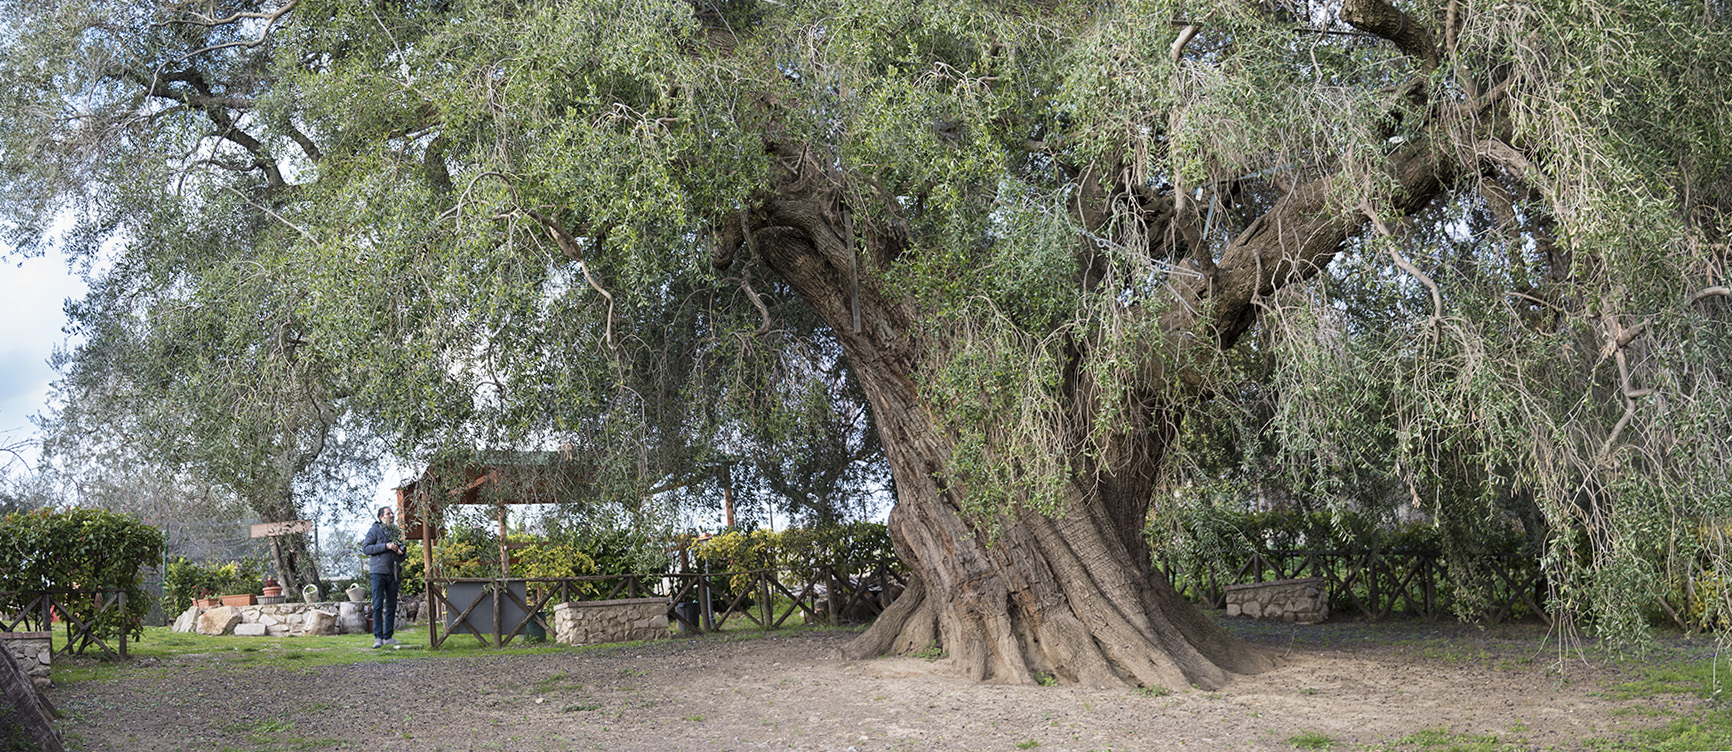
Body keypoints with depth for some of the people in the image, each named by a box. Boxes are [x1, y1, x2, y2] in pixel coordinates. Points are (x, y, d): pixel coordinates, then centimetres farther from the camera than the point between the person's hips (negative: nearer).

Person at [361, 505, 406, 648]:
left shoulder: (396, 531, 17)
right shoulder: (374, 530, 1)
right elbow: (365, 548, -8)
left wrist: (400, 551, 1)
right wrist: (386, 546, -15)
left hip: (393, 574, 5)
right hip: (378, 572, -5)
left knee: (391, 606, 6)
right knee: (378, 605, -7)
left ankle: (389, 637, 11)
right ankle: (378, 637, -6)